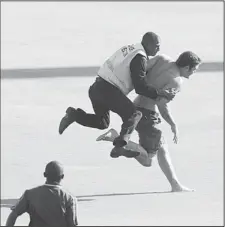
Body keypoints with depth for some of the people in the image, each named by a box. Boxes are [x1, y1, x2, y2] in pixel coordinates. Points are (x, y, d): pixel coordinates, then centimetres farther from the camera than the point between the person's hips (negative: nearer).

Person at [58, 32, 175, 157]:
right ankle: (121, 143, -27)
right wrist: (163, 94, -9)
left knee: (102, 123, 23)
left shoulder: (129, 49, 18)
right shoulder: (140, 58, -10)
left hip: (96, 88, 9)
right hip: (108, 90, -9)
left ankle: (75, 115, 8)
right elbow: (141, 87, -15)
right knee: (134, 115, -9)